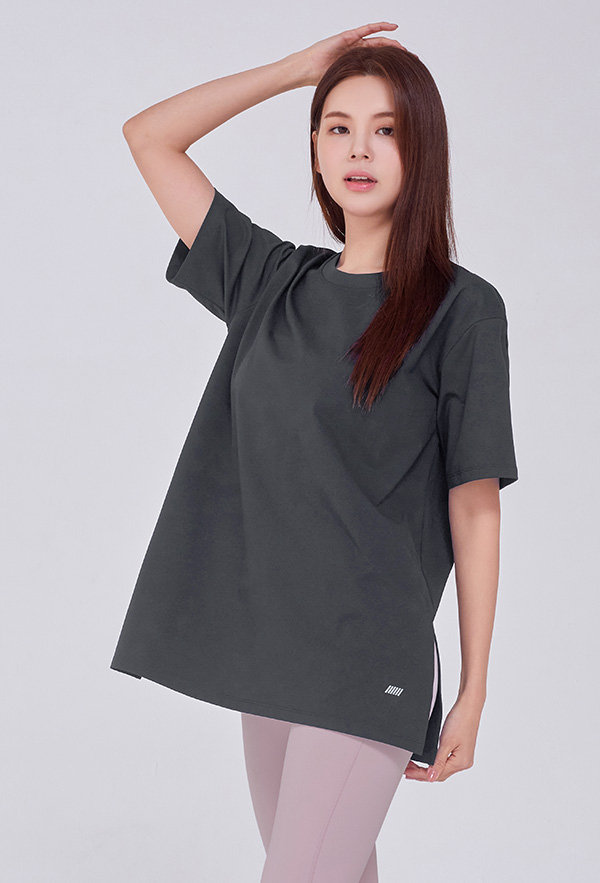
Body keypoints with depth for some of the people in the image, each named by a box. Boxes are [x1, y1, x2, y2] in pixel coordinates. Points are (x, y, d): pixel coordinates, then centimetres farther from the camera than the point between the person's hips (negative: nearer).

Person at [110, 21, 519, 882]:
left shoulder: (462, 309, -4)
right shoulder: (276, 283, 9)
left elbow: (474, 507, -5)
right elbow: (149, 137, 12)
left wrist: (474, 693, -5)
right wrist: (300, 66, 8)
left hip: (370, 658, -5)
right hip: (265, 647, 5)